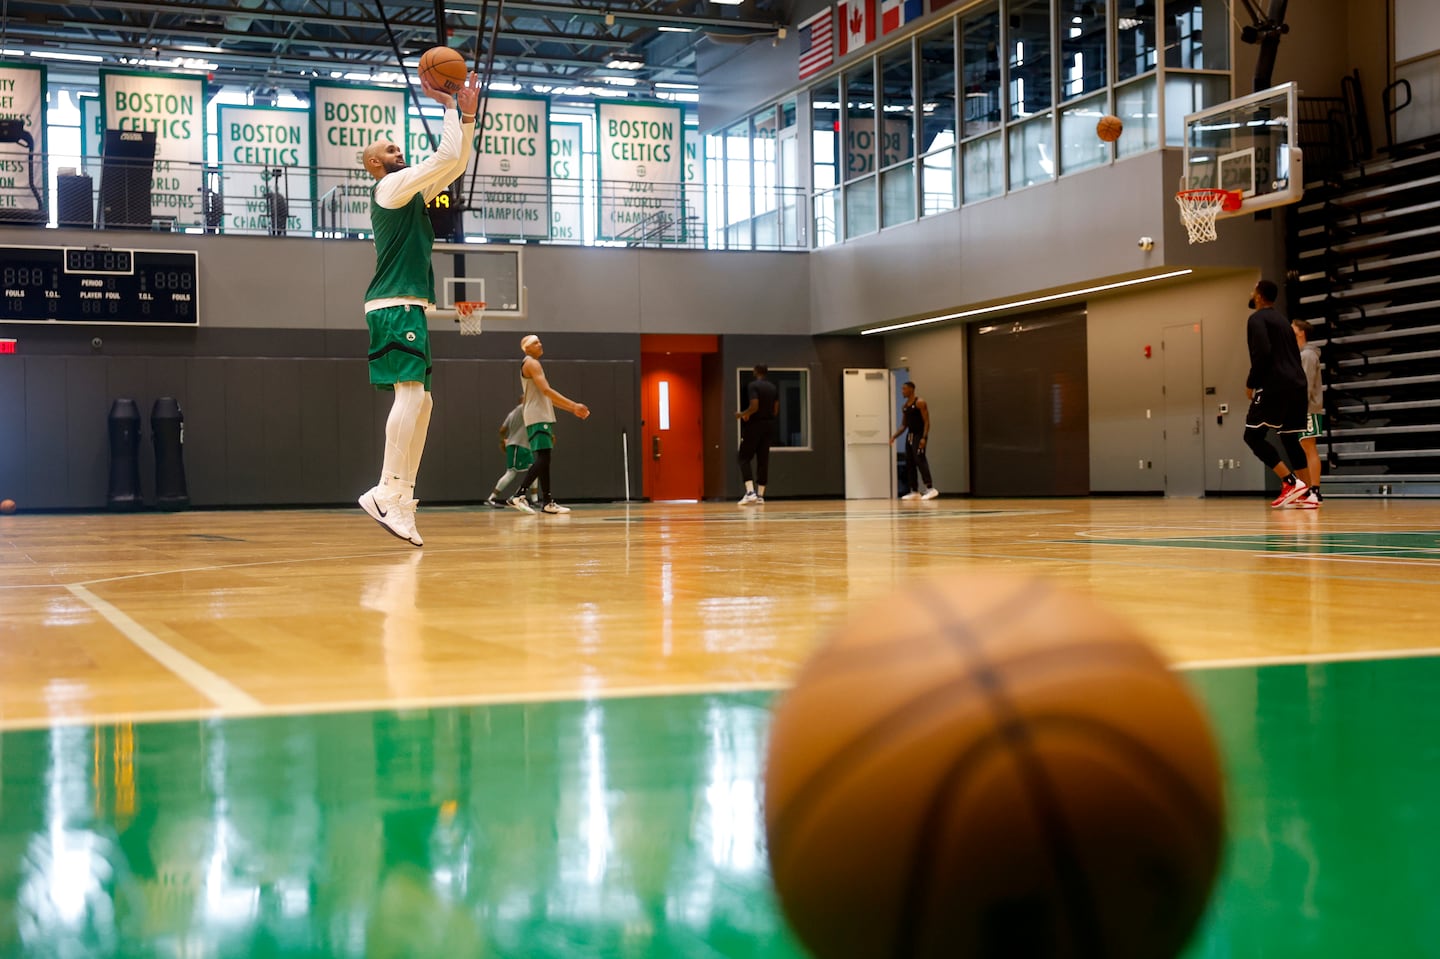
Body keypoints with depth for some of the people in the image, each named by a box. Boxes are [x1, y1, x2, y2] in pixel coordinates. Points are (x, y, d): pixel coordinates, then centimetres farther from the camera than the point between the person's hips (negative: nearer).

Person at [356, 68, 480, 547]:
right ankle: (386, 492, -26)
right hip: (395, 306, -10)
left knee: (419, 400, 7)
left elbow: (457, 165, 24)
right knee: (411, 392, -20)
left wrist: (468, 113, 16)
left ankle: (403, 497, 5)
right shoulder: (392, 185, -4)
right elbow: (448, 155, -12)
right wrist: (448, 106, 0)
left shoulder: (410, 192, 23)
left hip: (406, 308, 10)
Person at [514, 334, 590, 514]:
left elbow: (547, 396, 24)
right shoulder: (531, 363, -10)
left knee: (544, 460, 7)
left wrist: (572, 409, 20)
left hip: (542, 418, 10)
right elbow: (546, 390, -20)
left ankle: (548, 502, 7)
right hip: (538, 418, -10)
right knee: (542, 459, -16)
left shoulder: (534, 364, 22)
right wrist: (574, 405, -20)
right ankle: (518, 496, -18)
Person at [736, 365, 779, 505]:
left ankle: (750, 492, -14)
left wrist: (742, 414, -3)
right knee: (763, 460, 8)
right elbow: (776, 411, 11)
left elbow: (754, 407, -20)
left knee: (744, 458, 1)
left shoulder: (753, 385, -11)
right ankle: (760, 496, 7)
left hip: (755, 425, -6)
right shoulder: (773, 388, 10)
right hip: (769, 425, 6)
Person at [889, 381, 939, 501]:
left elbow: (926, 421, -14)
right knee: (909, 464, 5)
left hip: (919, 435, -8)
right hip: (910, 436, 8)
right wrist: (894, 436, 6)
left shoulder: (920, 403, -9)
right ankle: (914, 492, 10)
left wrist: (924, 437, -25)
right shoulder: (904, 407, 14)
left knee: (920, 460, -18)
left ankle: (930, 489, -20)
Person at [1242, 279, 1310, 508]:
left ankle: (1291, 482, -18)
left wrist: (1251, 383, -8)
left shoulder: (1257, 319, -4)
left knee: (1253, 436, -6)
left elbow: (1262, 353, -18)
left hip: (1274, 386, -9)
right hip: (1296, 385, 9)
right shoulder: (1282, 319, 23)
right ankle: (1307, 493, 3)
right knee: (1289, 438, 11)